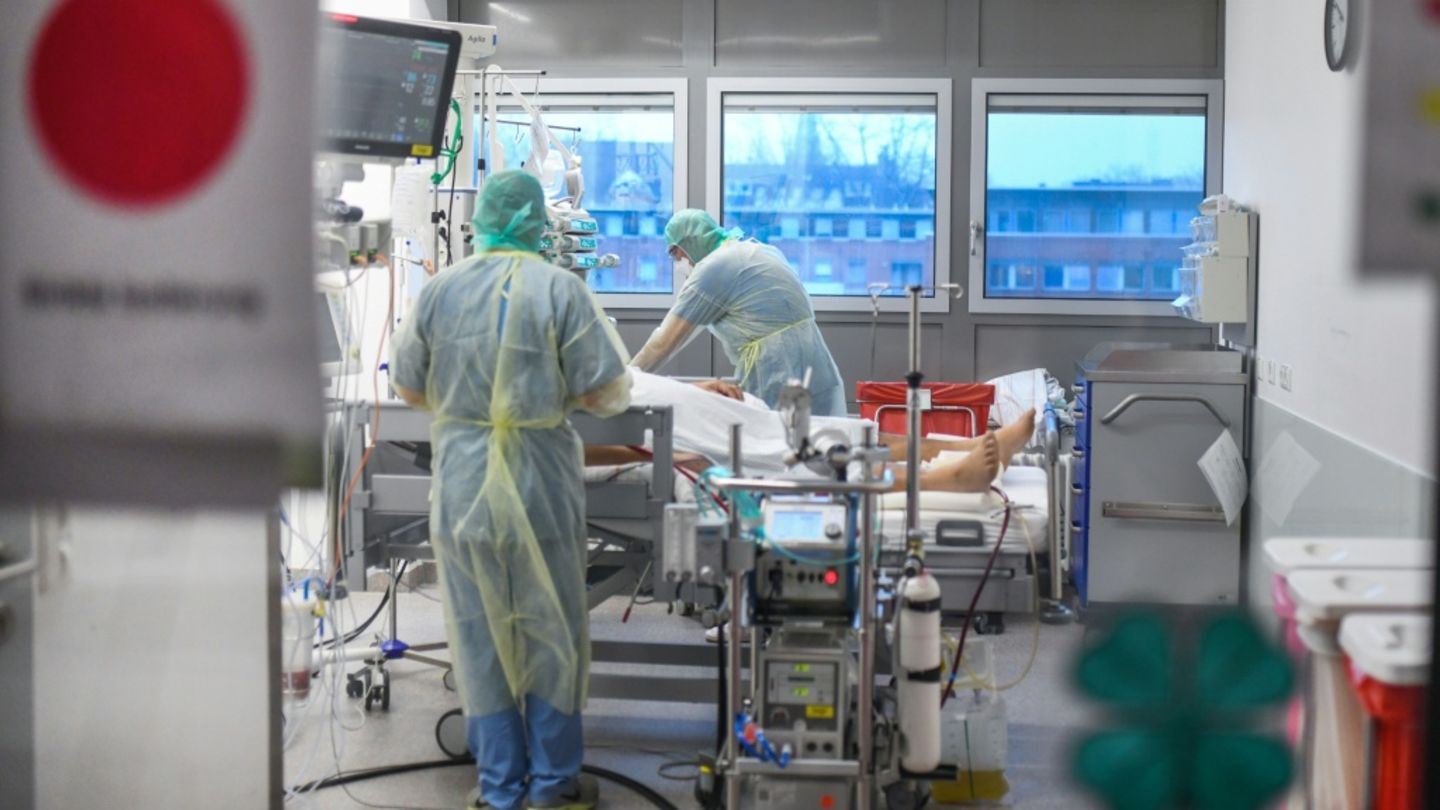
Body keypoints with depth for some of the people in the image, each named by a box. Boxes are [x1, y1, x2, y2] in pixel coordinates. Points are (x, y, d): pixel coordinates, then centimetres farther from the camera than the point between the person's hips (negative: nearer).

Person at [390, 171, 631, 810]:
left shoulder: (440, 290, -1)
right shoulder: (561, 290, -9)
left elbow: (409, 389, 8)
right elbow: (609, 394, -9)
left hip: (461, 479, 2)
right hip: (541, 481, -2)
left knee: (479, 632, 11)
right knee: (550, 631, 11)